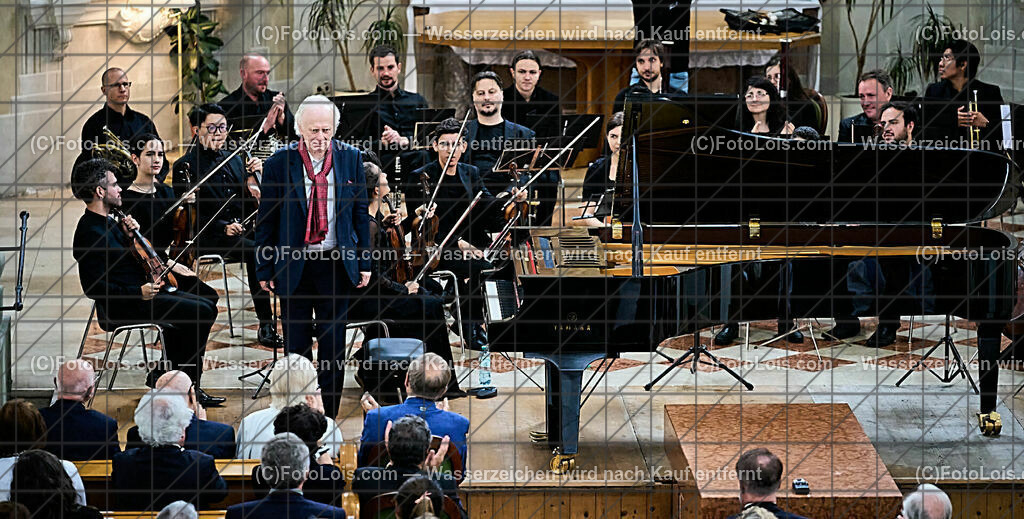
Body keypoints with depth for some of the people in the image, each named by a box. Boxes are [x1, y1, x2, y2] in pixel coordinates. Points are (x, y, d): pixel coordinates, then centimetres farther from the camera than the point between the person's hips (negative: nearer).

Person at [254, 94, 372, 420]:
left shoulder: (351, 159, 0)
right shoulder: (279, 163, -5)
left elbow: (361, 212, 6)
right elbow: (266, 219, 0)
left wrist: (364, 262, 4)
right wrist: (264, 269, -1)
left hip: (336, 265, 1)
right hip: (293, 266, -1)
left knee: (333, 346, 6)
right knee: (296, 346, 7)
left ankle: (328, 417, 14)